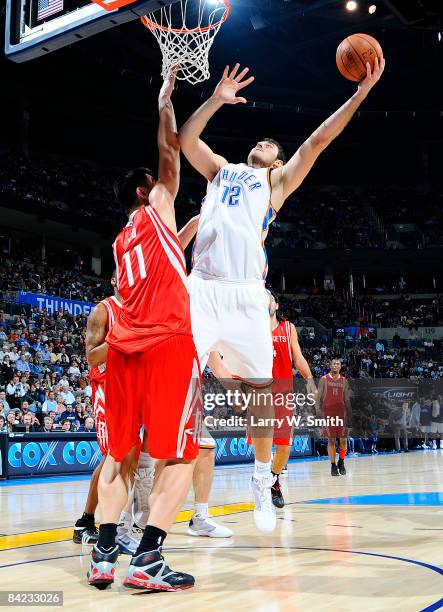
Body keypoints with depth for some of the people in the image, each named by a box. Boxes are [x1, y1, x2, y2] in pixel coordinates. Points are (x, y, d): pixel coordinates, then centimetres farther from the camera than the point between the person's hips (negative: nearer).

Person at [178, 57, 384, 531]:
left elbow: (318, 139, 14)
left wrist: (361, 92, 9)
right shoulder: (221, 170, 27)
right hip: (201, 286, 1)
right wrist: (217, 100, 12)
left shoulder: (279, 181, 21)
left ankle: (262, 484, 15)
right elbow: (185, 139, 18)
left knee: (260, 388, 0)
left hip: (246, 292, -1)